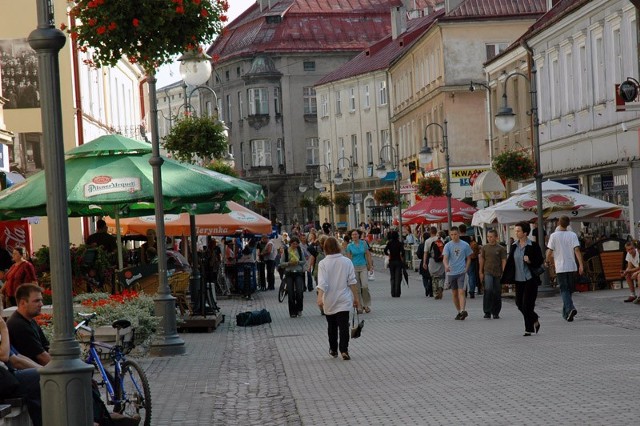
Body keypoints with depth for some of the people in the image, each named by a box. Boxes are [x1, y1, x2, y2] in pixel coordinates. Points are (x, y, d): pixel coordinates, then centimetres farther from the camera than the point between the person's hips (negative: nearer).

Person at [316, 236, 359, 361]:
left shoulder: (323, 263, -8)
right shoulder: (347, 262, -2)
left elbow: (322, 283, -19)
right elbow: (352, 281, 0)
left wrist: (320, 297, -25)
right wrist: (355, 298, 7)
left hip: (329, 301, 0)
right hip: (344, 300, 0)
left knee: (332, 326, 16)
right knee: (344, 326, -3)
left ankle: (333, 350, 25)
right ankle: (344, 350, -16)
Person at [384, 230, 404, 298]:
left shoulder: (389, 243, 0)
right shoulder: (399, 244, -7)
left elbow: (385, 251, -9)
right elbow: (403, 252, -18)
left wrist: (389, 255, 8)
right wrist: (402, 257, 1)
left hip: (391, 261, 2)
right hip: (398, 261, -2)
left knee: (392, 278, 12)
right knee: (398, 278, 1)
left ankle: (393, 293, 9)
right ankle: (397, 293, -4)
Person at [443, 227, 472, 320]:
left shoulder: (465, 245, 2)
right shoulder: (448, 245, 2)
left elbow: (468, 258, 10)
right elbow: (445, 258, -9)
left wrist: (466, 269, -2)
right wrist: (446, 266, -30)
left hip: (462, 272, -2)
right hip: (451, 273, 2)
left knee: (461, 292, -16)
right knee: (454, 293, 9)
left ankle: (463, 311, -25)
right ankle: (459, 311, 21)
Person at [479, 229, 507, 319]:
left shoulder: (501, 249, 2)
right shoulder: (484, 248, 8)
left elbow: (504, 261, 0)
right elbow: (481, 260, 13)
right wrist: (481, 272, 11)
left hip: (498, 273, 0)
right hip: (488, 272, 0)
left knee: (497, 293, 4)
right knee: (488, 290, -19)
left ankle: (496, 313, 17)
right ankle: (487, 311, -12)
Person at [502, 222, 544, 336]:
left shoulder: (533, 246, -7)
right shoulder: (514, 246, 8)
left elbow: (540, 261, -4)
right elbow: (510, 262, 11)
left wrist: (530, 261, -23)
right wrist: (506, 278, 6)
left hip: (530, 279, -6)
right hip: (518, 279, 6)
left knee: (527, 304, -6)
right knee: (519, 303, 7)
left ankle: (529, 328, 8)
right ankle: (535, 321, 29)